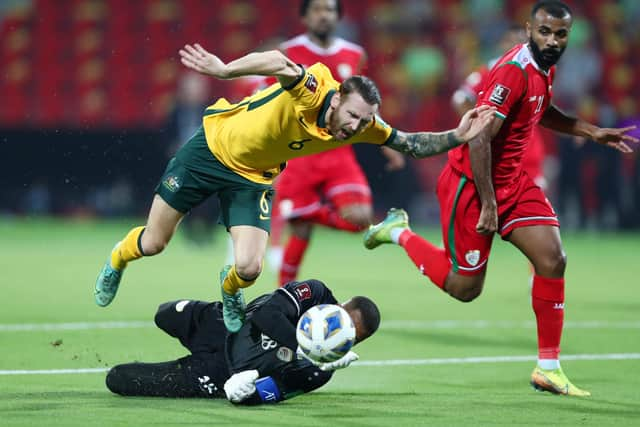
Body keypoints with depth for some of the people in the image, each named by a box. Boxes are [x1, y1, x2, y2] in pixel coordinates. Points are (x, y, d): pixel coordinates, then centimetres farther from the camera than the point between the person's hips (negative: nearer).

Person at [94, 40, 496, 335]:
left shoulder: (363, 125, -17)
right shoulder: (312, 90, -34)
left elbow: (411, 144, -6)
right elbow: (280, 62, -55)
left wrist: (457, 136, -20)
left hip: (254, 177, 4)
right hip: (213, 147, -4)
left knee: (249, 269, -15)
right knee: (153, 243, 5)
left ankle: (230, 288, 24)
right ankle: (117, 260, 42)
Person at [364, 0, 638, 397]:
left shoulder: (544, 69, 4)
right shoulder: (514, 71, -25)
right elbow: (479, 138, -27)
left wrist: (592, 131, 20)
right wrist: (488, 204, -25)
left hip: (512, 179, 8)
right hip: (471, 183, -8)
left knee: (552, 259, -7)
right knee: (465, 287, 2)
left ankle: (548, 369, 0)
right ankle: (400, 232, 26)